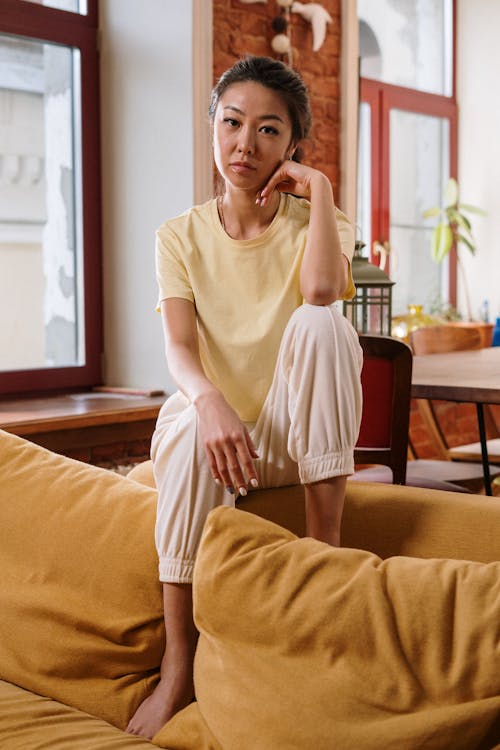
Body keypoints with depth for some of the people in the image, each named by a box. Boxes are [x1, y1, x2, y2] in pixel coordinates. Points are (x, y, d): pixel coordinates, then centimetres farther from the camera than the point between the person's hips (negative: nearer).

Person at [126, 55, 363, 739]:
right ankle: (179, 669, -28)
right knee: (188, 431, -37)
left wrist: (319, 190, -16)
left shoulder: (315, 222, -1)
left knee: (320, 322, -29)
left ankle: (324, 543, -25)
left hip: (299, 435, 0)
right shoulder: (181, 237, 2)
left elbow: (322, 291, -27)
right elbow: (179, 346, -14)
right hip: (222, 427, 1)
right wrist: (210, 400, -35)